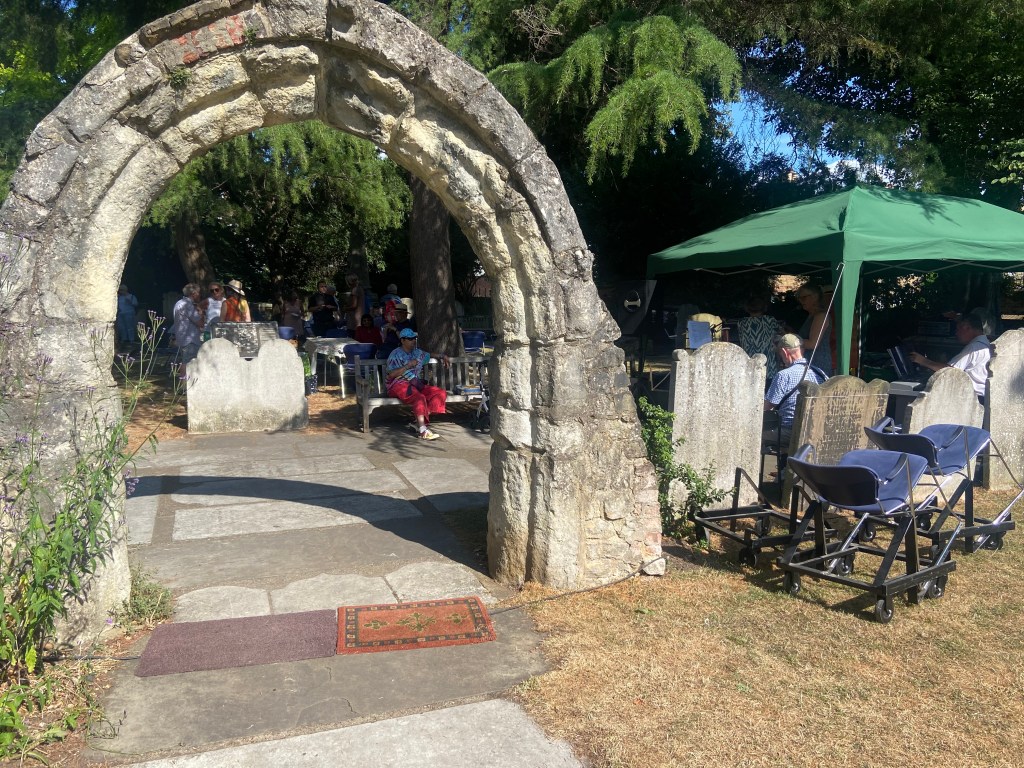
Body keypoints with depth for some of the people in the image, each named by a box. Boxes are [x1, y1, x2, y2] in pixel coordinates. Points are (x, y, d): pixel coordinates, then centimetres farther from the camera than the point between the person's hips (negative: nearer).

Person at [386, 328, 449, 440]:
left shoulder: (418, 353, 18)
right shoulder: (396, 355, -3)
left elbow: (430, 355, 39)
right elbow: (391, 374, -14)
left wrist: (442, 356, 24)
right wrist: (408, 365, -18)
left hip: (417, 384, 7)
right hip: (399, 385, -7)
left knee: (441, 393, -13)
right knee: (419, 398, -35)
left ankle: (420, 421, -20)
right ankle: (422, 431, -36)